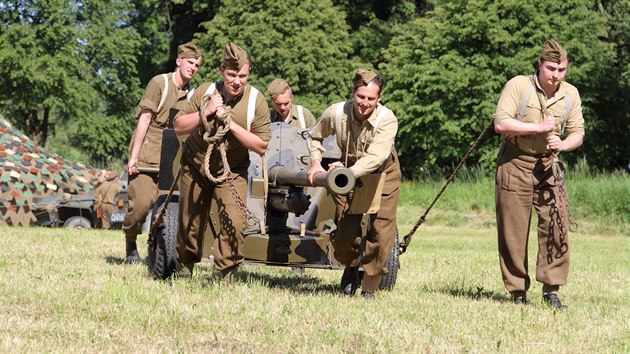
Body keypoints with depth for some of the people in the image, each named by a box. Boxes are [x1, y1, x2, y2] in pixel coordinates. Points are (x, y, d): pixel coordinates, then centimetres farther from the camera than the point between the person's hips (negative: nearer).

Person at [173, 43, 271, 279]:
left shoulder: (256, 101, -16)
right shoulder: (206, 92, -12)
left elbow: (261, 146, -16)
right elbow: (179, 127, -6)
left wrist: (231, 123, -25)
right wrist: (204, 113, -23)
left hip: (231, 171, -1)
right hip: (195, 166, 2)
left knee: (234, 222, -20)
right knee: (190, 224, 12)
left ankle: (227, 275, -6)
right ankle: (184, 268, 37)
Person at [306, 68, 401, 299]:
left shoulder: (387, 120, -31)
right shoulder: (336, 113, -23)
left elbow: (377, 156, -43)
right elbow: (314, 137, -1)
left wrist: (349, 173, -56)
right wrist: (315, 163, -15)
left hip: (383, 173, -2)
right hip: (348, 171, 2)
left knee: (381, 232, -9)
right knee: (344, 234, -3)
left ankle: (369, 289, 7)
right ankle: (352, 266, 32)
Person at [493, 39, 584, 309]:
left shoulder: (570, 94, 4)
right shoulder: (518, 85, -10)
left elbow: (577, 133, 9)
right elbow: (500, 123, -19)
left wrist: (562, 144, -14)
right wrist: (540, 128, -19)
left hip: (548, 166, 3)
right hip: (515, 163, -3)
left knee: (557, 224, -9)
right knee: (513, 230, 1)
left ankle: (551, 290, -1)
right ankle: (517, 291, 11)